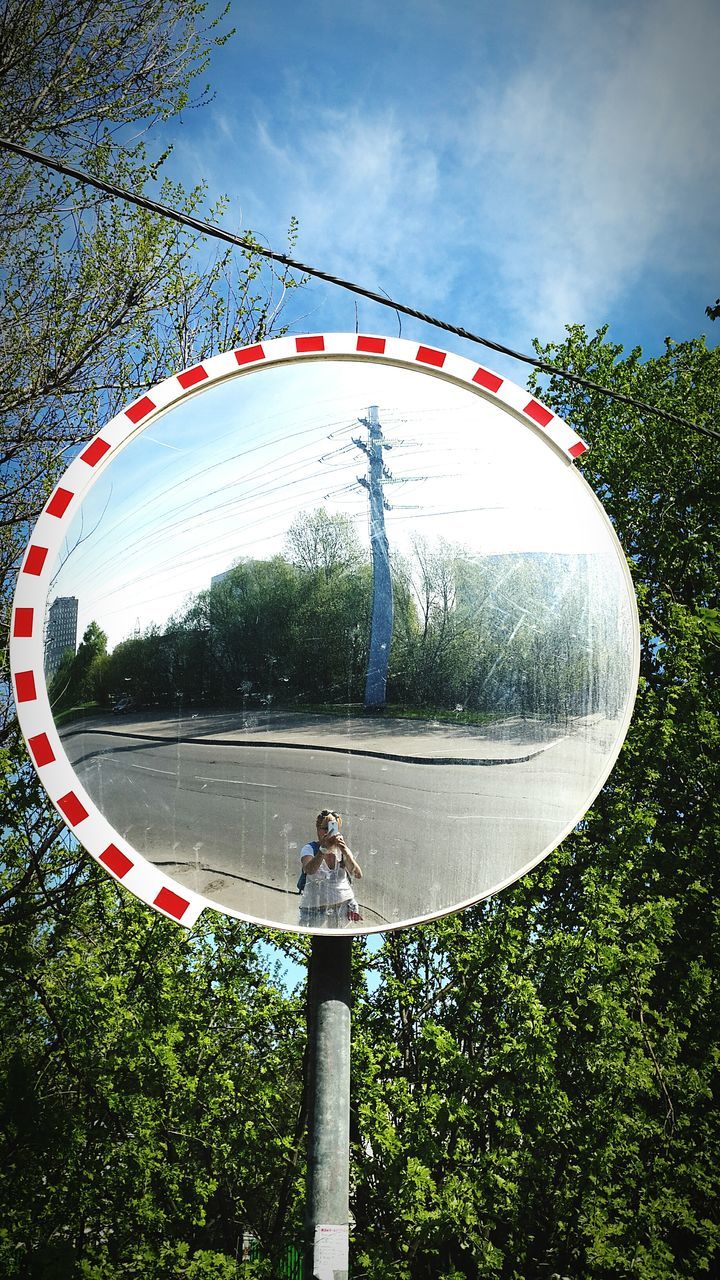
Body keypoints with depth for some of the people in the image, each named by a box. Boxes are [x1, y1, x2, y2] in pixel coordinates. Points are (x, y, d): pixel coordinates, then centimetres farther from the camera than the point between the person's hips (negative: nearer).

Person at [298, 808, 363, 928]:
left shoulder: (342, 850, 3)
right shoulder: (309, 849, -6)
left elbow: (358, 875, -10)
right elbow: (309, 870, -27)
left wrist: (345, 851, -23)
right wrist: (324, 848, -39)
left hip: (343, 904, 2)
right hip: (315, 908, -2)